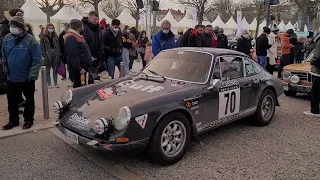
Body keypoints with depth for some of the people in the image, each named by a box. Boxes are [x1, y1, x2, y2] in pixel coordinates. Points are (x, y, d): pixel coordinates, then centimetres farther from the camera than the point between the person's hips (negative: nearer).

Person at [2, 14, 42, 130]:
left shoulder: (30, 40, -15)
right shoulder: (7, 38, 1)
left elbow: (37, 59, -15)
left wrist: (32, 75, -18)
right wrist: (6, 69, 9)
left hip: (27, 78, -5)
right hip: (12, 77, 5)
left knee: (29, 100, 11)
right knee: (12, 101, 14)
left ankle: (28, 120, 27)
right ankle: (13, 120, 30)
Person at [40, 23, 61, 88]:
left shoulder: (56, 36, 9)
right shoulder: (43, 37, -2)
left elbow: (58, 46, 8)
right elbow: (42, 47, -4)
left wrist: (59, 54, 0)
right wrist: (44, 56, -12)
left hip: (55, 55, 3)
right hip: (48, 56, -3)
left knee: (55, 69, 9)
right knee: (48, 70, 5)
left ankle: (55, 82, 18)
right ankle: (49, 83, 13)